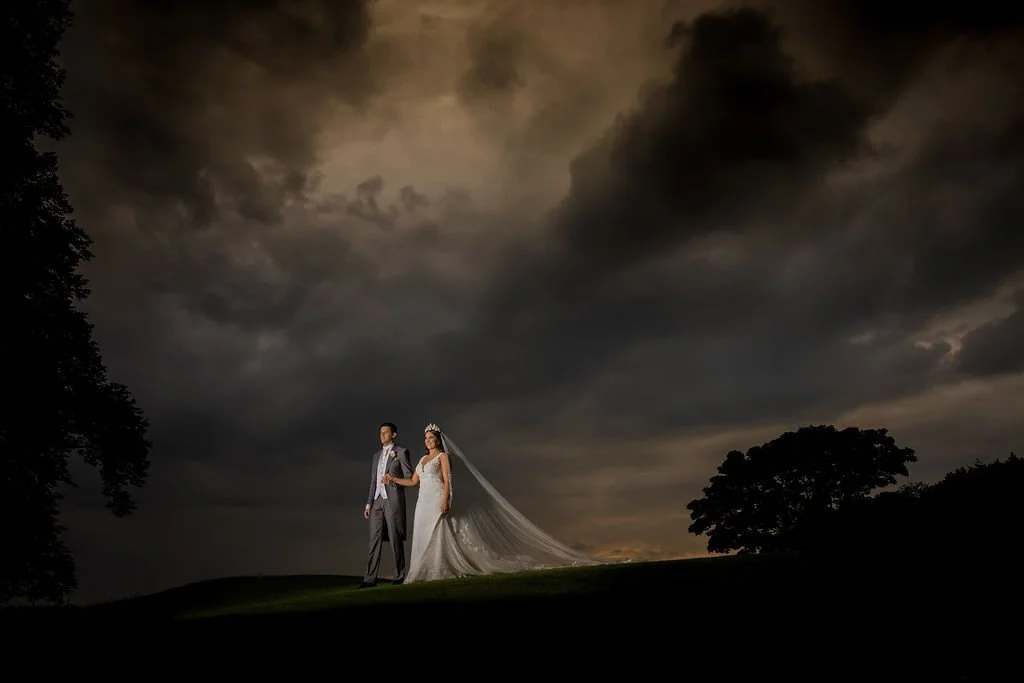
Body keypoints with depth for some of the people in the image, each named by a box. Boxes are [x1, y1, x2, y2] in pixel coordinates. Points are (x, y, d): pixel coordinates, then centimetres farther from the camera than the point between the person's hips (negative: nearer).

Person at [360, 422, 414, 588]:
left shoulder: (401, 452, 2)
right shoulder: (377, 455, 20)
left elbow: (410, 477, -2)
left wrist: (393, 480, -15)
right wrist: (368, 504, 14)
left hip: (393, 499, -6)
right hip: (377, 501, 6)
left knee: (395, 539, -3)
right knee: (374, 539, 2)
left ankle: (399, 576, 5)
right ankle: (370, 578, 1)